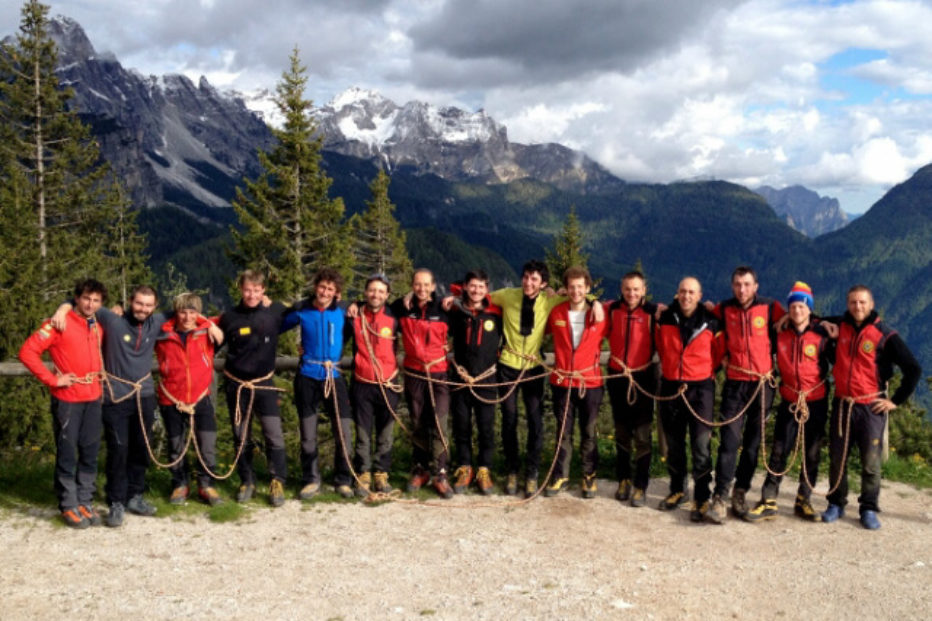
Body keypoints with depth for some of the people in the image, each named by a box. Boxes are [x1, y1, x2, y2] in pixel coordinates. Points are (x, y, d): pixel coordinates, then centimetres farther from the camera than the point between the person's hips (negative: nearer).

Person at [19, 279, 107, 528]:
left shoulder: (99, 327, 9)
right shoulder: (60, 324, -10)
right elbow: (27, 352, -15)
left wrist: (102, 373, 8)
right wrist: (52, 379, -15)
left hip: (93, 398, 6)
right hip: (67, 399, -5)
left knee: (90, 452, 10)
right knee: (67, 453, 2)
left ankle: (85, 501, 20)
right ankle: (69, 506, 12)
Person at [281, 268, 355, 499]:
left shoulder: (342, 310, 1)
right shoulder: (301, 310, -1)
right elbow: (278, 327, 12)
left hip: (334, 376, 0)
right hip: (307, 376, 0)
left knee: (344, 431, -2)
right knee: (308, 434, 6)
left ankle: (343, 480, 15)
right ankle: (311, 480, 22)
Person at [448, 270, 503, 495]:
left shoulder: (495, 313, -2)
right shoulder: (455, 311, 1)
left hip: (487, 379, -1)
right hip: (461, 377, 1)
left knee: (486, 427, 3)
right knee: (461, 425, 8)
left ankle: (484, 470, 15)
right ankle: (464, 468, 20)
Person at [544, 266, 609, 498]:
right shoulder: (556, 313, 0)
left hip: (590, 382, -1)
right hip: (562, 381, 1)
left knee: (589, 432, 8)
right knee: (563, 431, 10)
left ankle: (589, 476, 22)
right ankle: (560, 476, 22)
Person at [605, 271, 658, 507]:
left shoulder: (653, 311, -9)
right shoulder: (612, 309, 0)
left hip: (643, 378, -3)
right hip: (617, 377, 4)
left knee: (642, 435, -3)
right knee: (621, 432, 13)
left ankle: (640, 486, 4)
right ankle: (623, 480, 24)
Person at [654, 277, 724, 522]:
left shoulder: (711, 322, -6)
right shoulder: (665, 319, 1)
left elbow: (719, 352, 9)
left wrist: (707, 372, 10)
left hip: (700, 388, -3)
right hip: (670, 387, 3)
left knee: (701, 445, -7)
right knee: (673, 444, 13)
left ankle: (702, 500, -2)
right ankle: (677, 490, 28)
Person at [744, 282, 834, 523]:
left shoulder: (821, 336, -6)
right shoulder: (780, 335, 0)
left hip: (816, 402, -1)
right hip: (789, 401, 1)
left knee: (812, 454, 7)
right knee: (778, 452, -2)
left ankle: (803, 501, 20)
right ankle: (769, 503, 2)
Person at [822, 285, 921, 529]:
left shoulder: (885, 335, -6)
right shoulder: (840, 326, 5)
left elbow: (913, 369, -3)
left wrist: (896, 400, -4)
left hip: (871, 408, -3)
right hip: (841, 405, 3)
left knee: (871, 462, 0)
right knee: (837, 459, 7)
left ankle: (869, 509, 12)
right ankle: (836, 504, 20)